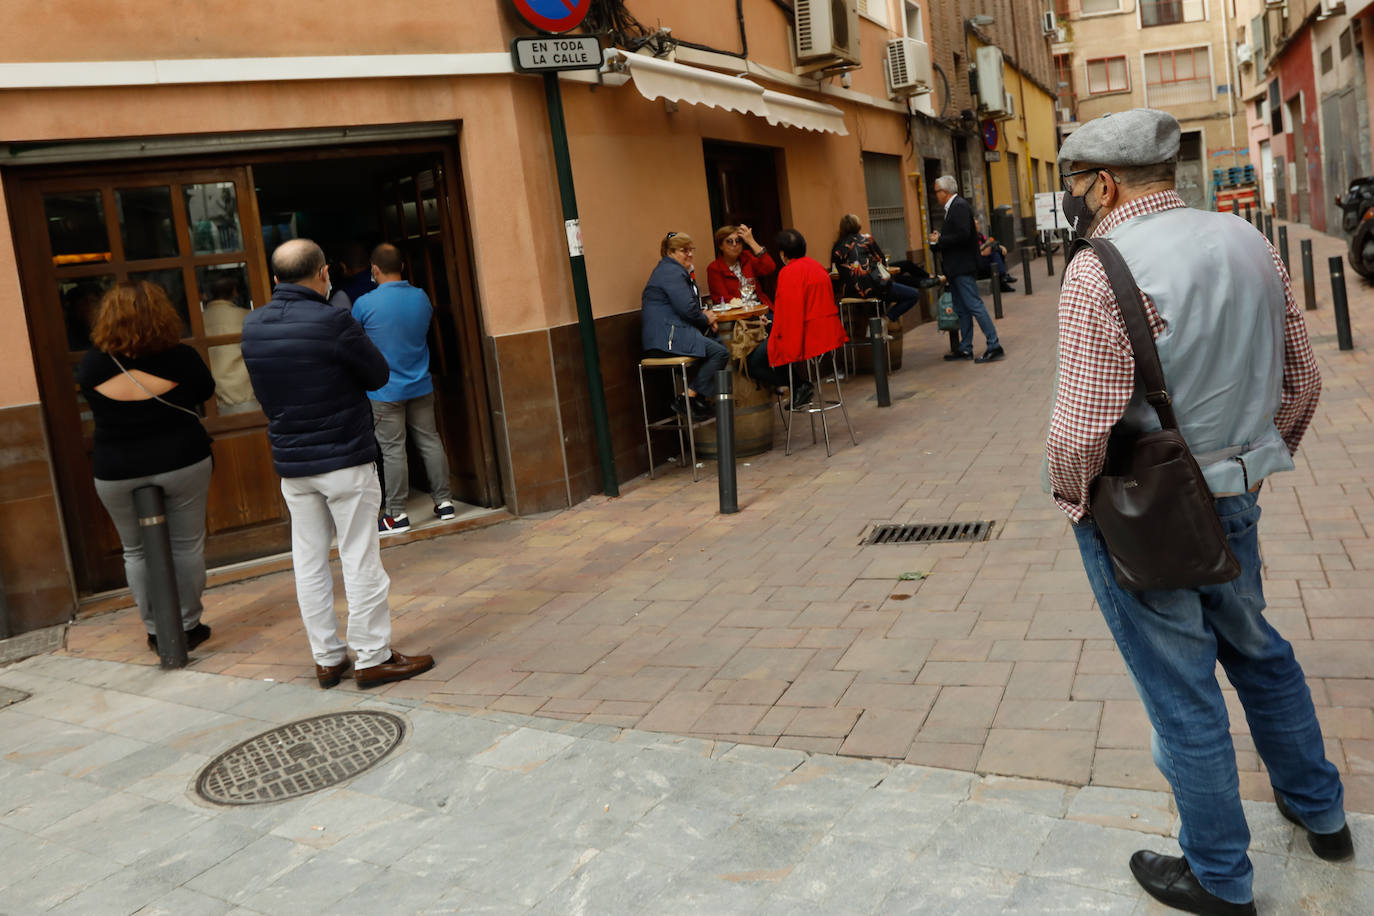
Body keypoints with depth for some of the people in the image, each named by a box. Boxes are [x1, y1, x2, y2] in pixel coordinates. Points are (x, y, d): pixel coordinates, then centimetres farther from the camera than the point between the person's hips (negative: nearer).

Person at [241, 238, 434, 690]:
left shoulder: (252, 327, 3)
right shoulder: (332, 322, -16)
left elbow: (264, 392, 14)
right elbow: (379, 375, -7)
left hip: (290, 464, 6)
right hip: (345, 459, -6)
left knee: (309, 563, 11)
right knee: (360, 560, 2)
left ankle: (327, 658, 20)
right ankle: (373, 656, 9)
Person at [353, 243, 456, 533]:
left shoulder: (364, 304, -12)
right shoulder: (421, 298, 0)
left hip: (384, 392, -4)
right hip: (421, 387, 4)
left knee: (392, 450, 0)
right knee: (429, 441, 11)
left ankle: (397, 514, 5)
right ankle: (444, 501, 17)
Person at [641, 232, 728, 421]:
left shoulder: (677, 271, 24)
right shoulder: (671, 273, -12)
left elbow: (687, 306, 29)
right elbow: (687, 309, -20)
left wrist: (706, 318, 9)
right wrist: (706, 319, 0)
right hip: (666, 339, -11)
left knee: (720, 346, 14)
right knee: (720, 353, -17)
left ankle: (698, 398, 10)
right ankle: (687, 399, -15)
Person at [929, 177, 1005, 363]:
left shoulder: (959, 206, -13)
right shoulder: (953, 207, 17)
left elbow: (963, 235, -24)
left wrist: (939, 241, -15)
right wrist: (939, 238, 6)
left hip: (963, 267, -11)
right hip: (956, 268, 11)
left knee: (974, 305, -11)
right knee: (961, 310, 13)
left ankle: (994, 346, -9)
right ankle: (965, 349, 19)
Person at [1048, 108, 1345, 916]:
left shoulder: (1100, 271, -21)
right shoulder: (1248, 242, 1)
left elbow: (1082, 427, -26)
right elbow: (1303, 379, 8)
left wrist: (1072, 494, -7)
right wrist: (1259, 461, 20)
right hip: (1234, 498, 7)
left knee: (1183, 696, 8)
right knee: (1258, 650, 28)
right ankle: (1319, 810, 48)